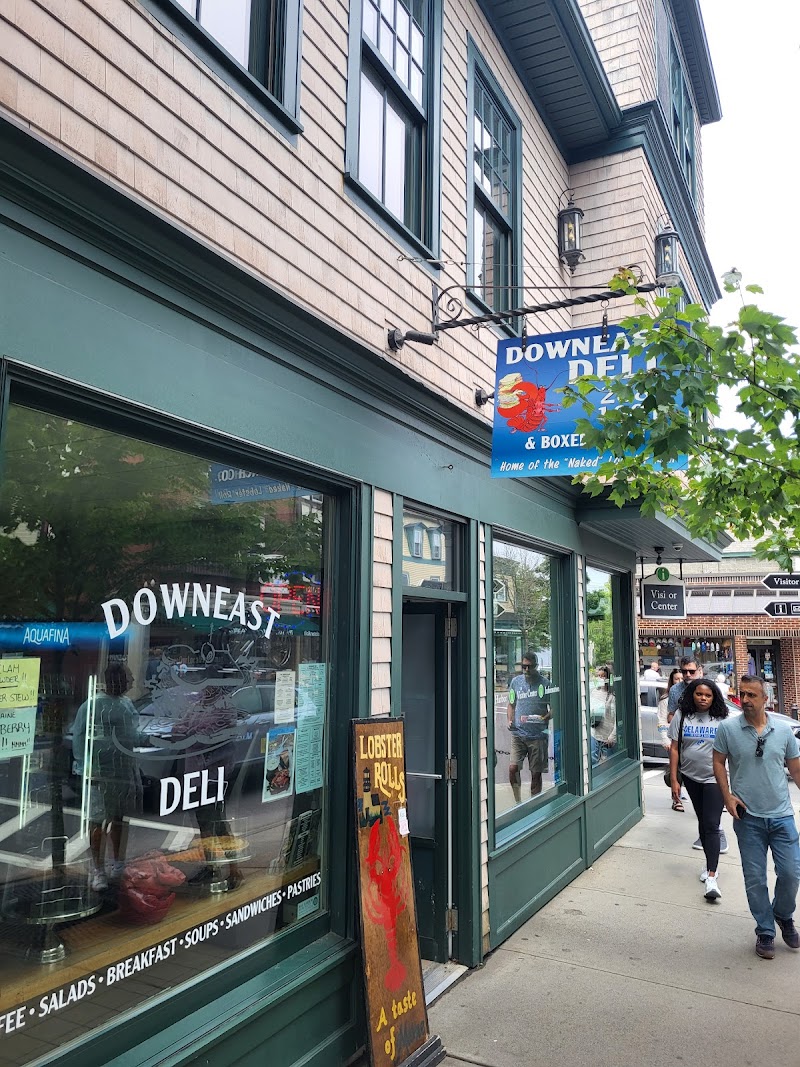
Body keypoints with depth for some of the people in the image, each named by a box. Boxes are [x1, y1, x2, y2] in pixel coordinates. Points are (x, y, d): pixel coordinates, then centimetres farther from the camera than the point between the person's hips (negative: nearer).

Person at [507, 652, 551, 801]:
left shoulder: (544, 683, -2)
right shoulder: (516, 681, 8)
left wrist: (544, 718, -16)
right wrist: (510, 720, 1)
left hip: (538, 735, -2)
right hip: (518, 734, 2)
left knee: (536, 774, 5)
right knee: (513, 768, -9)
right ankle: (518, 803, 11)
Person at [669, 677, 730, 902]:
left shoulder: (721, 719, -6)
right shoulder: (682, 717, -3)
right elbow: (674, 748, -1)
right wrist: (673, 779, -4)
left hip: (714, 778, -3)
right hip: (691, 777, 3)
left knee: (711, 826, -8)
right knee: (702, 822, 17)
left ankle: (711, 877, -10)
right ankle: (710, 863, 34)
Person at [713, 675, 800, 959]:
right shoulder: (728, 729, -6)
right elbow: (718, 762, 3)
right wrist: (727, 795, -6)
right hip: (748, 818, -1)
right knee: (755, 879, 7)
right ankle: (765, 932, 25)